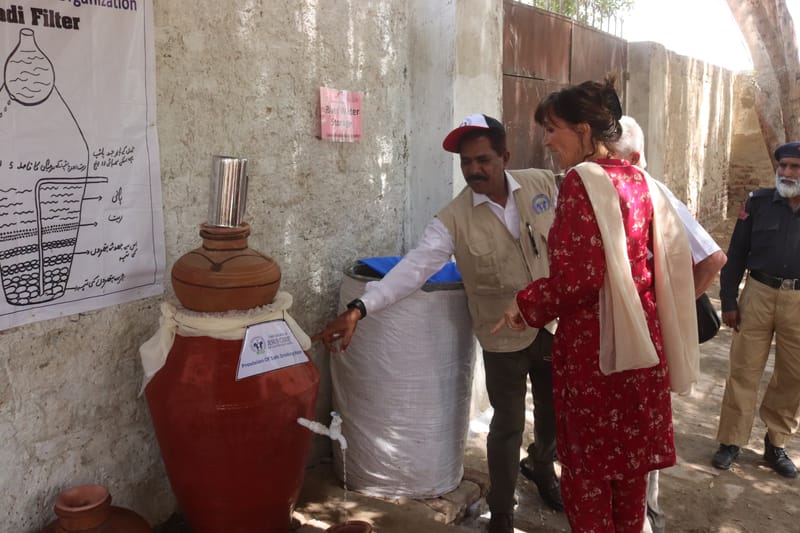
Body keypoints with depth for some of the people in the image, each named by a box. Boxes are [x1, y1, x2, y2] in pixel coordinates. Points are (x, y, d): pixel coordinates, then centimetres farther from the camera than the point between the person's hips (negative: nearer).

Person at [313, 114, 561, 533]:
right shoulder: (454, 219, -17)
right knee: (508, 425, 7)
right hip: (505, 337, -3)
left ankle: (542, 470, 53)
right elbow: (412, 268, -25)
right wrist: (360, 308, -36)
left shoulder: (542, 184, -8)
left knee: (554, 411, 21)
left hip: (555, 324, 3)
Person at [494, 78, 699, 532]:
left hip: (595, 343, -7)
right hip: (641, 338, 7)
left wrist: (527, 307, -8)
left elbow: (578, 276, -22)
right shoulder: (641, 181, 7)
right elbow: (678, 261, 11)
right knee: (631, 454, 20)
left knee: (587, 464, 9)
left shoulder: (583, 180, -14)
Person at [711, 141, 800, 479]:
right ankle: (731, 441, 16)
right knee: (743, 371, 4)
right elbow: (736, 255, 1)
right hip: (758, 295, -1)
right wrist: (728, 301, -3)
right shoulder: (758, 203, -1)